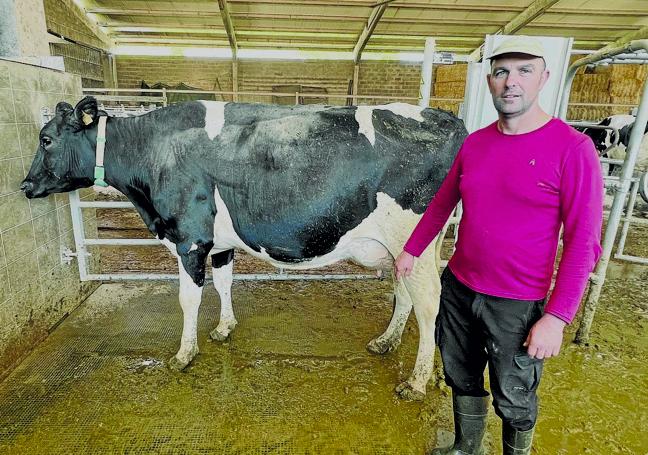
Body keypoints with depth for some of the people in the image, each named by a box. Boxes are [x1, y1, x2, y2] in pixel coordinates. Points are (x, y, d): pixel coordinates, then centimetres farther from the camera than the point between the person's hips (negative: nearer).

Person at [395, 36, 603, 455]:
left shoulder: (571, 148, -13)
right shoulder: (475, 143, 2)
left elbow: (584, 240, -13)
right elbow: (442, 203, 14)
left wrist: (557, 317, -17)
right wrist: (411, 250, 17)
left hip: (518, 305, -4)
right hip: (457, 290, 5)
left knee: (514, 400, 15)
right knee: (463, 380, 22)